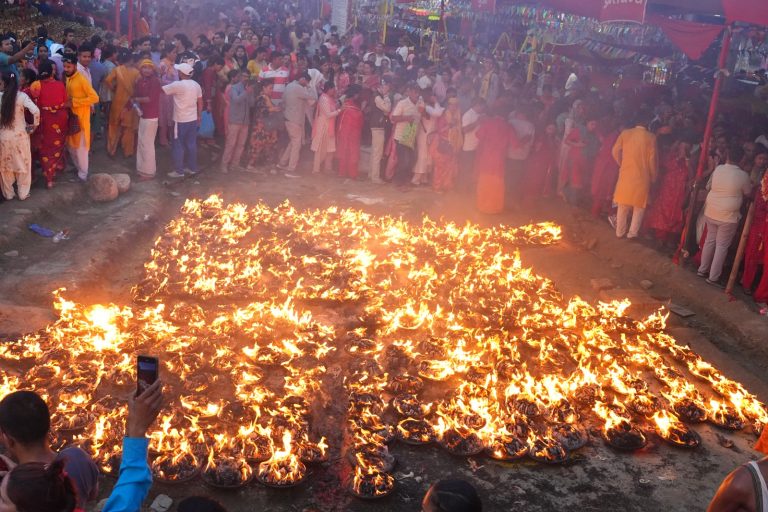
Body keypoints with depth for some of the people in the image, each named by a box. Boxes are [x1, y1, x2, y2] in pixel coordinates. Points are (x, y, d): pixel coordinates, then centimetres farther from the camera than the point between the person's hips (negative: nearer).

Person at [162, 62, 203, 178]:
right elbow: (200, 103, 9)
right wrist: (199, 117, 20)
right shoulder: (196, 85, 2)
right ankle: (192, 168, 23)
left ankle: (179, 171, 9)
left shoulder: (177, 85, -19)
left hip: (181, 121, -6)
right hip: (193, 119, 6)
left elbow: (161, 89, -9)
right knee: (192, 144, 15)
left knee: (179, 146, 3)